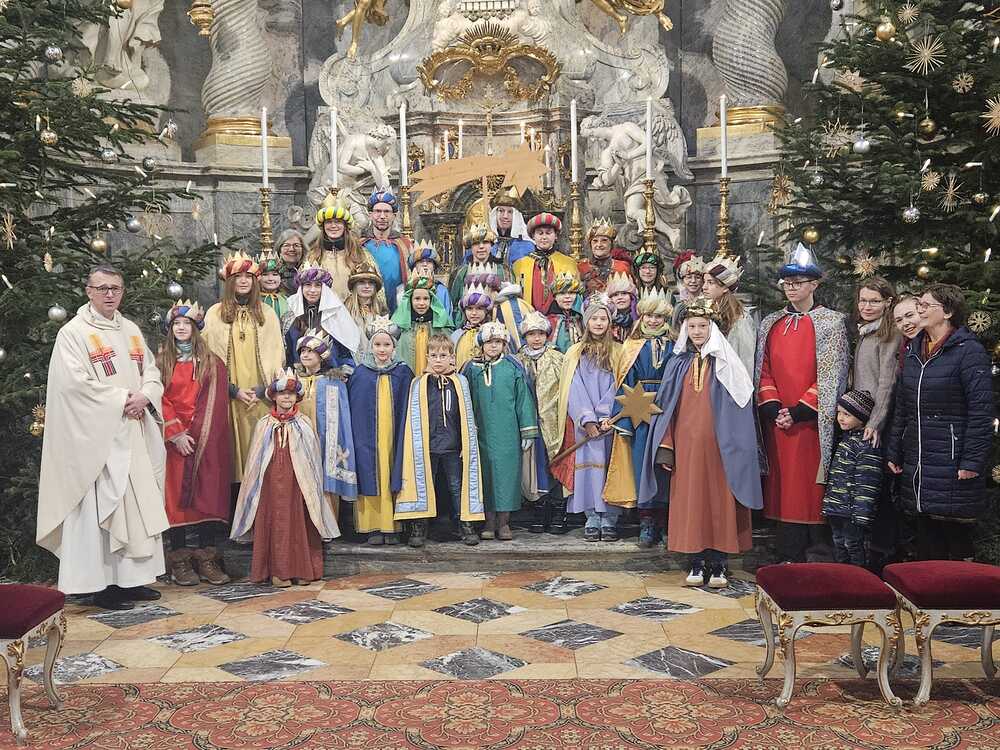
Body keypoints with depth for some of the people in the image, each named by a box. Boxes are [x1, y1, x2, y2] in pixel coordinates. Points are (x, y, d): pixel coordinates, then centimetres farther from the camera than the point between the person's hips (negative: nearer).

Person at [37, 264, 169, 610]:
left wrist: (144, 396, -7)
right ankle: (102, 584, 2)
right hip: (96, 436, -6)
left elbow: (152, 371, 14)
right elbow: (76, 383, -15)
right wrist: (122, 399, -15)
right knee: (100, 507, -5)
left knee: (139, 504, 7)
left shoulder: (131, 331, 15)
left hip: (134, 433, 7)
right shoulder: (73, 333, -5)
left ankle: (132, 577, 17)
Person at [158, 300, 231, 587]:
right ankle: (179, 560, 4)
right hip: (173, 440, -1)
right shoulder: (161, 361, 7)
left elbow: (216, 403, 2)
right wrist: (176, 433, -10)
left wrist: (197, 435, -7)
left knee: (207, 494, -1)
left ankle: (206, 558, 5)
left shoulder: (212, 363, 9)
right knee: (176, 495, -2)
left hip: (206, 442, 1)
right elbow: (160, 400, 0)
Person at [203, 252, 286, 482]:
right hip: (229, 396, -1)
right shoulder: (215, 314, 5)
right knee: (235, 446, -2)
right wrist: (233, 390, -8)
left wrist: (262, 389, -6)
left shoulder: (267, 314, 9)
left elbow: (276, 354, 6)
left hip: (261, 395, 1)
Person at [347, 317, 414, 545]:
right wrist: (354, 438, -3)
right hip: (368, 438, 0)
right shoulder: (360, 373, 3)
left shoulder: (403, 372, 4)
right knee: (371, 478, 0)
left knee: (393, 479, 1)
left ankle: (392, 527, 8)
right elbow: (353, 409, 3)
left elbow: (407, 408, 8)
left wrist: (403, 437, 2)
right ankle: (373, 527, 6)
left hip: (393, 438, 0)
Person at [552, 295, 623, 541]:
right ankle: (592, 518, 0)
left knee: (610, 464, -4)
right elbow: (574, 390, 2)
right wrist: (588, 420, -10)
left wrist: (604, 417, -12)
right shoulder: (575, 353, 10)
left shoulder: (617, 352, 9)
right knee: (589, 463, -4)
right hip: (584, 422, 0)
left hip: (610, 421, 0)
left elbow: (617, 388, 0)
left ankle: (610, 519, 0)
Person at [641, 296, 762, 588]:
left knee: (719, 500, 0)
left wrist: (736, 447, -10)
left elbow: (738, 406, -2)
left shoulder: (725, 363, 2)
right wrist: (666, 448, -1)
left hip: (717, 445, -2)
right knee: (689, 501, 2)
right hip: (686, 445, 2)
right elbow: (666, 406, 8)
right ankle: (695, 564, 11)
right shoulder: (678, 364, 10)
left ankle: (718, 564, 8)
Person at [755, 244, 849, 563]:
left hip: (812, 422, -4)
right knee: (783, 488, 6)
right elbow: (764, 371, 9)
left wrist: (800, 412, -13)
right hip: (777, 422, 4)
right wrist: (773, 408, -5)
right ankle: (788, 558, 14)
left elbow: (830, 376, -7)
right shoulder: (771, 324, 13)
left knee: (810, 489, -3)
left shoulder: (830, 322, 0)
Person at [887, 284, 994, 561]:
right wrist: (894, 453, 15)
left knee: (957, 538, 0)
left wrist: (973, 462, -17)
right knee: (926, 542, 12)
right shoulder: (914, 350, 13)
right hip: (916, 464, 7)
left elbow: (981, 411, -13)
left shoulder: (969, 351, -8)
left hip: (952, 464, -7)